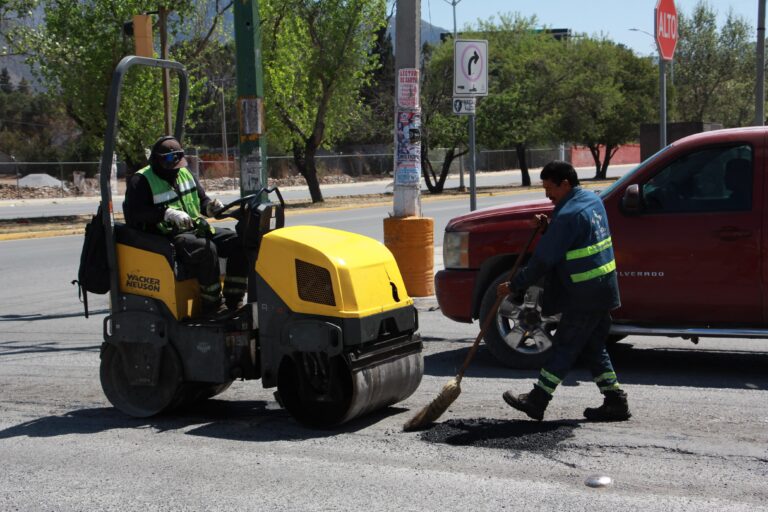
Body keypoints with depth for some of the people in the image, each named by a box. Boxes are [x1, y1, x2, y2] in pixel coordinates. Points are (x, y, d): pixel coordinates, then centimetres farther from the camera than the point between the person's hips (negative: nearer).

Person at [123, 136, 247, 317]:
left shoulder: (185, 174, 18)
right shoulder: (141, 181, -4)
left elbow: (202, 200, 24)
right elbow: (133, 213, -18)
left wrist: (210, 206, -2)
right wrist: (166, 213, -29)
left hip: (196, 229, 8)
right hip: (167, 238, -8)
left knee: (239, 242, -10)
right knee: (206, 249, -34)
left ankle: (234, 301, -10)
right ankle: (212, 306, -24)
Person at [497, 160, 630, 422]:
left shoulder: (568, 215, -20)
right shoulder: (593, 200, 10)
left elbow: (544, 259, -18)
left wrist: (514, 285, -9)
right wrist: (547, 227, 4)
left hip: (583, 297, -9)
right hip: (603, 290, 9)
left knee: (564, 347, 0)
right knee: (594, 348, 15)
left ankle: (537, 400, 9)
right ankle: (615, 402, 15)